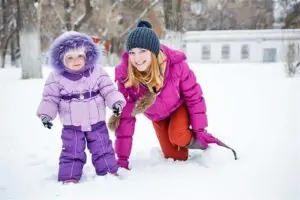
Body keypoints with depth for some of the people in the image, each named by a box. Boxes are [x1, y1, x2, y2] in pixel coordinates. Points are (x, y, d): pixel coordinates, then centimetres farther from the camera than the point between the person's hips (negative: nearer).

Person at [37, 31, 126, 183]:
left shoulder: (97, 72, -6)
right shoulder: (56, 77, -7)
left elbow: (109, 90, -5)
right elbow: (50, 98, -3)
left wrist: (116, 102, -21)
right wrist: (45, 114, -15)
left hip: (97, 123, 1)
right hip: (71, 126, 0)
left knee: (103, 150, 10)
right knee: (71, 153, 6)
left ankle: (110, 172, 25)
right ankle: (69, 177, 17)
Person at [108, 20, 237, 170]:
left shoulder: (176, 64, -36)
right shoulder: (124, 76, -31)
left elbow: (194, 97, -20)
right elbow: (125, 117, -23)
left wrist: (200, 130, -16)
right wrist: (122, 158, -22)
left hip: (179, 107, -2)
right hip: (157, 116, 2)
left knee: (177, 136, -31)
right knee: (175, 157, 7)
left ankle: (195, 142, 1)